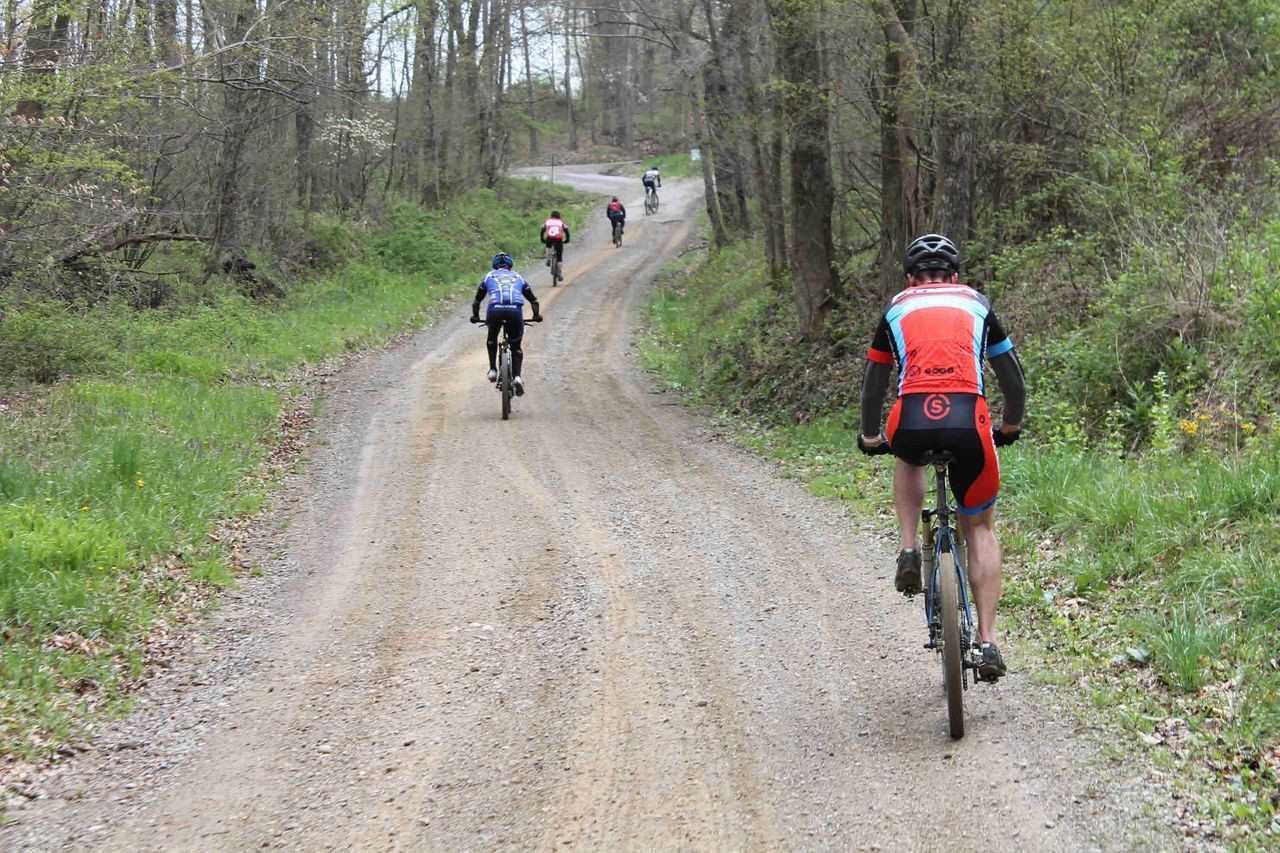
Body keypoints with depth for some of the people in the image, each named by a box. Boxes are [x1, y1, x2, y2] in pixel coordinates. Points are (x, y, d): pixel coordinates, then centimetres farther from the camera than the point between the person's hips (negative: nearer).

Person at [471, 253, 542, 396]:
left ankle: (493, 369, 23)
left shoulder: (489, 276, 27)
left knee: (492, 338, 32)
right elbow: (534, 300, 33)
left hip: (495, 310, 0)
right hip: (515, 311, 0)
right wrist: (536, 316, 48)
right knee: (516, 346, 18)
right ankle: (517, 377, -3)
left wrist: (475, 316, 47)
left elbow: (476, 301, 31)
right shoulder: (518, 277, 30)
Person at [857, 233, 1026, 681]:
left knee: (908, 460, 39)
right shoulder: (976, 303, 25)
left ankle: (909, 551, 19)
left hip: (911, 420, 0)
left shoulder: (896, 308, 25)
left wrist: (870, 437, 49)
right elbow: (1013, 379, 30)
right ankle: (987, 641, 8)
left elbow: (873, 383, 33)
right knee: (980, 528, 18)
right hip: (969, 421, 0)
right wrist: (1010, 427, 48)